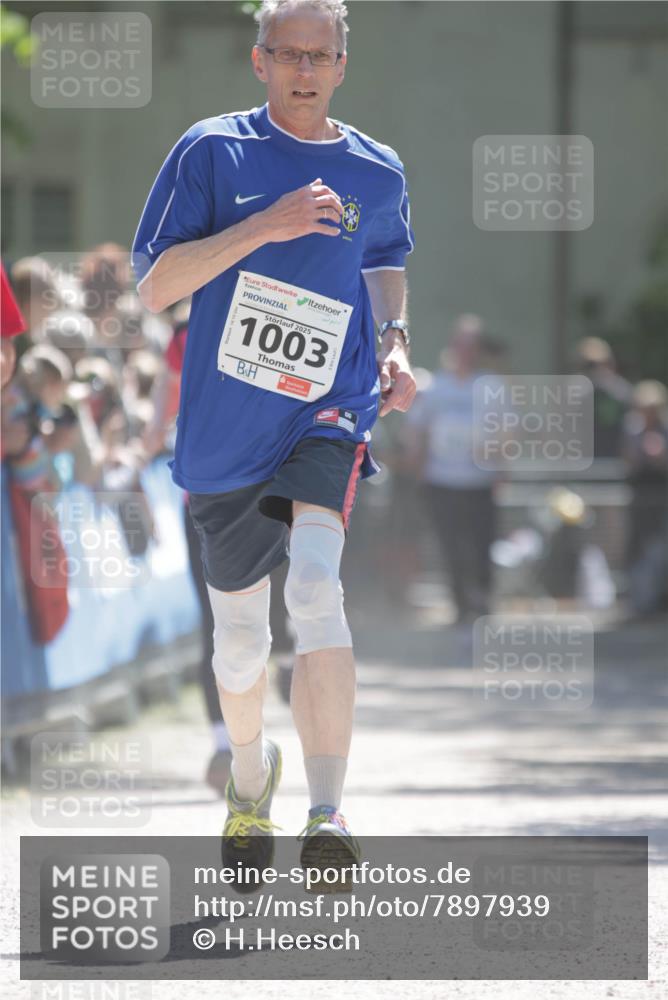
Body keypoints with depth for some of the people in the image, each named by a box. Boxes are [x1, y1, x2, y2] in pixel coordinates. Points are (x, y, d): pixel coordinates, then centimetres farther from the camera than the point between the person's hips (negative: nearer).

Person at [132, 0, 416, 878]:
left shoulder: (376, 174, 5)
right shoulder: (212, 152, -2)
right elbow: (154, 285, -9)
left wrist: (394, 342, 7)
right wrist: (265, 226, -19)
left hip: (329, 415, 0)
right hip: (224, 432, 1)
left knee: (315, 584, -26)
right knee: (241, 635, 12)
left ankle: (327, 816, -31)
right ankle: (251, 772, 44)